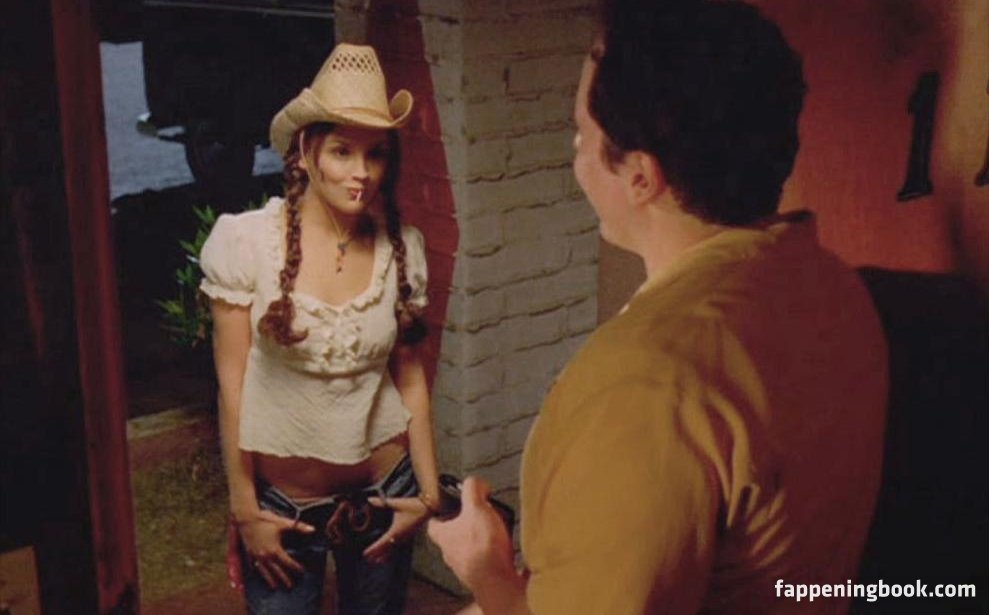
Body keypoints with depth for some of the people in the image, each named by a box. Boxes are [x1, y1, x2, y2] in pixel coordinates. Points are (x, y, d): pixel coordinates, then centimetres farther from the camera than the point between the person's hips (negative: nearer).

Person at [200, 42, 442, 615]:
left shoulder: (403, 247, -6)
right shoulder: (245, 240, -14)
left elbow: (411, 379, 2)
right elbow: (233, 384, -10)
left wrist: (429, 492, 1)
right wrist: (244, 507, -7)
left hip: (381, 490, 3)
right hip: (280, 498, -2)